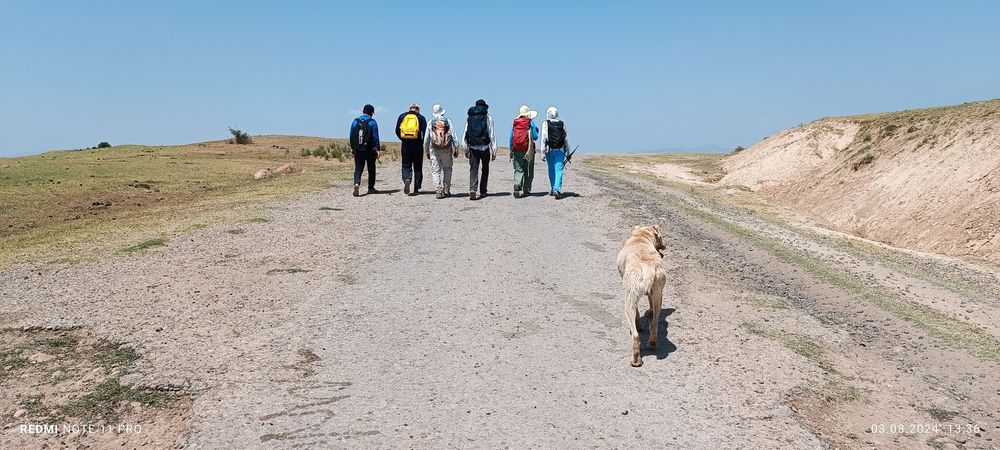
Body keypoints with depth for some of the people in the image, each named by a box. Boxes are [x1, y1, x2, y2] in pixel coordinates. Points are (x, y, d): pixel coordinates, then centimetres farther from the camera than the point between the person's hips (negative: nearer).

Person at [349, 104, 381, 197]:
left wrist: (352, 148, 16)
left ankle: (357, 183, -21)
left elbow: (351, 136, 8)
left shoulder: (355, 121, 5)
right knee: (371, 169, 12)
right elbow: (375, 137, -9)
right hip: (369, 149, -2)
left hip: (358, 150, 3)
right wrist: (377, 149, -6)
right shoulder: (372, 122, -7)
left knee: (358, 168, 5)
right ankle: (371, 188, 18)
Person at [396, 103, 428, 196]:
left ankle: (406, 179, -21)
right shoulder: (421, 118, 2)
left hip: (405, 144, 1)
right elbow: (425, 132, -5)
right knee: (417, 167, 8)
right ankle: (416, 189, 10)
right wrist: (422, 142, 10)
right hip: (417, 145, -1)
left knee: (406, 165, 9)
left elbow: (397, 131, 6)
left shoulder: (402, 116, 7)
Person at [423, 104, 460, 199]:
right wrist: (456, 149, 4)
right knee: (447, 169, 14)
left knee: (435, 171, 3)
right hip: (446, 149, 0)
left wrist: (426, 151, 12)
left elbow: (426, 138, 3)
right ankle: (446, 190, 10)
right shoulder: (448, 121, 1)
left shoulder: (431, 122, 2)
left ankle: (439, 191, -5)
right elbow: (454, 136, -2)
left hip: (434, 149, 0)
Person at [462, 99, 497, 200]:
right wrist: (494, 150, -2)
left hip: (472, 147, 2)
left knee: (473, 169, -1)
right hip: (484, 147, -2)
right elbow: (492, 135, -4)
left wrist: (466, 149, 9)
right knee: (485, 169, 14)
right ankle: (482, 191, 16)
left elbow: (465, 134, 4)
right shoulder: (488, 117, -1)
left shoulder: (470, 118, 7)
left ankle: (472, 190, -20)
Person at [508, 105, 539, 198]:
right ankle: (526, 189, 13)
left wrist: (511, 151, 13)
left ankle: (517, 184, -22)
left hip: (517, 149, 2)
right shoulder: (530, 123, -4)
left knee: (518, 169, 3)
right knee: (528, 171, 11)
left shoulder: (515, 122, 5)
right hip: (528, 149, -2)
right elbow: (535, 137, -6)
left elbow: (511, 137, 7)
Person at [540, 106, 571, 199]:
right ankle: (557, 189, -17)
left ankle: (553, 189, 23)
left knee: (551, 170, 14)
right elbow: (566, 138, 5)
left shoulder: (546, 123, -3)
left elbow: (544, 139, -8)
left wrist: (543, 153, -7)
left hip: (549, 150, 0)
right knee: (559, 170, -3)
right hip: (560, 150, 1)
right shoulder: (562, 124, 3)